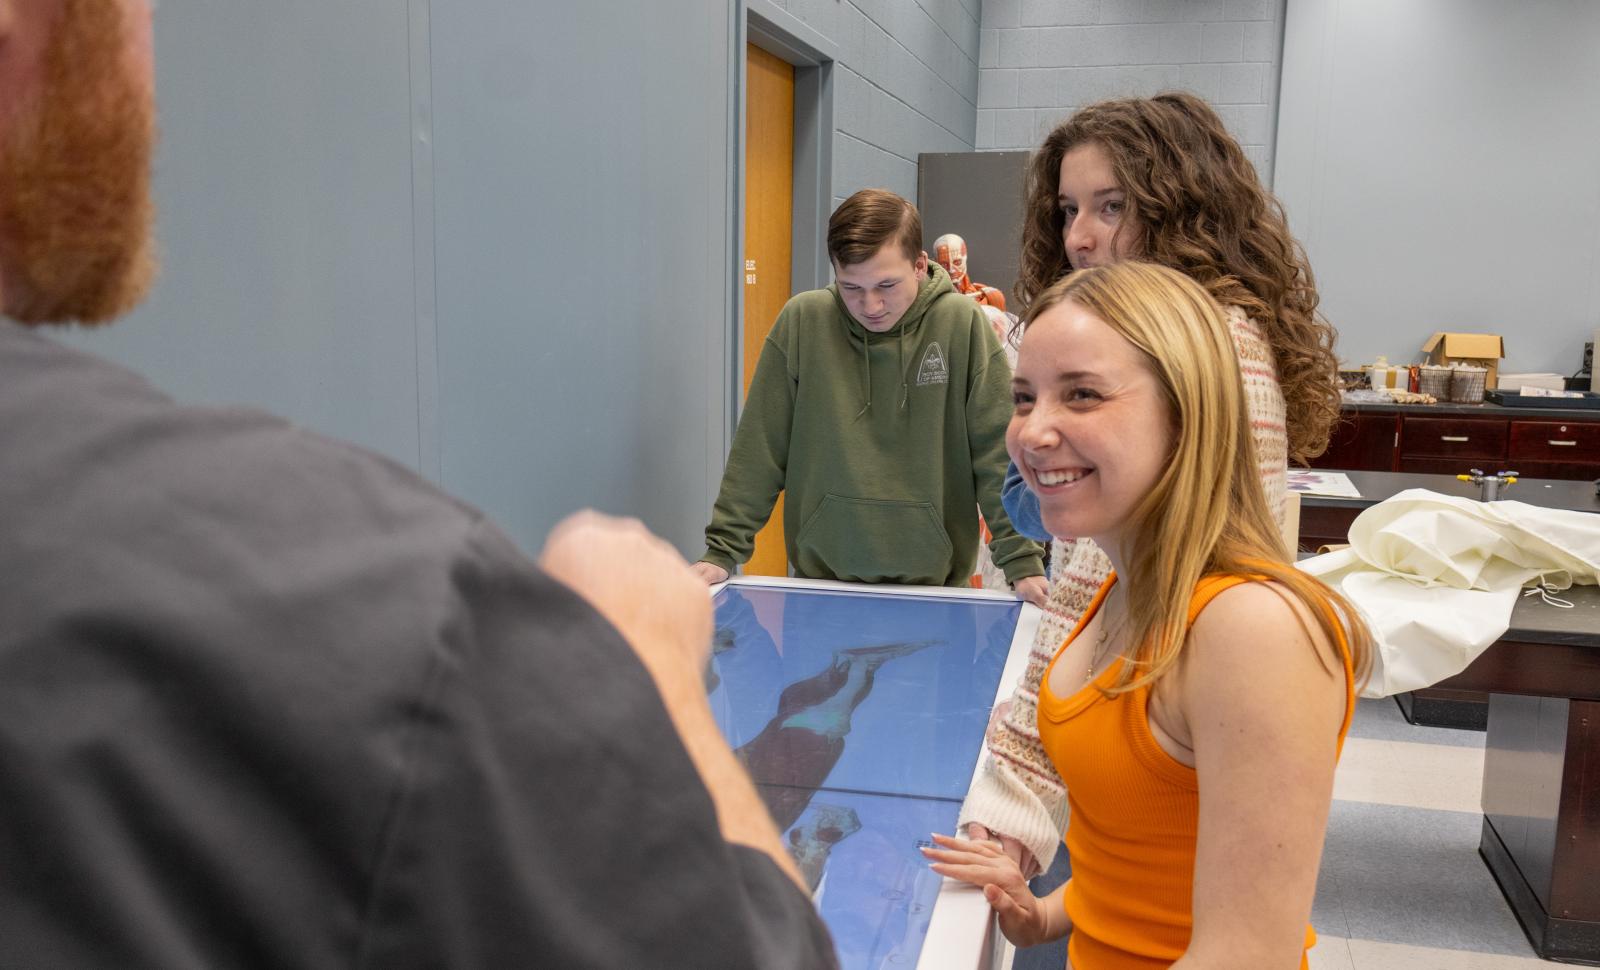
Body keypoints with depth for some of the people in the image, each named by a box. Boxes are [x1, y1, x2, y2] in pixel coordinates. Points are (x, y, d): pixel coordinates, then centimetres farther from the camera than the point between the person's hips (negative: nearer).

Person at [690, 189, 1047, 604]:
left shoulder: (961, 323, -10)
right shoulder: (803, 320, -7)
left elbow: (999, 453, -7)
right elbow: (759, 450, -3)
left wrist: (1023, 562, -10)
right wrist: (722, 550, -4)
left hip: (933, 583, -1)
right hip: (820, 576, 1)